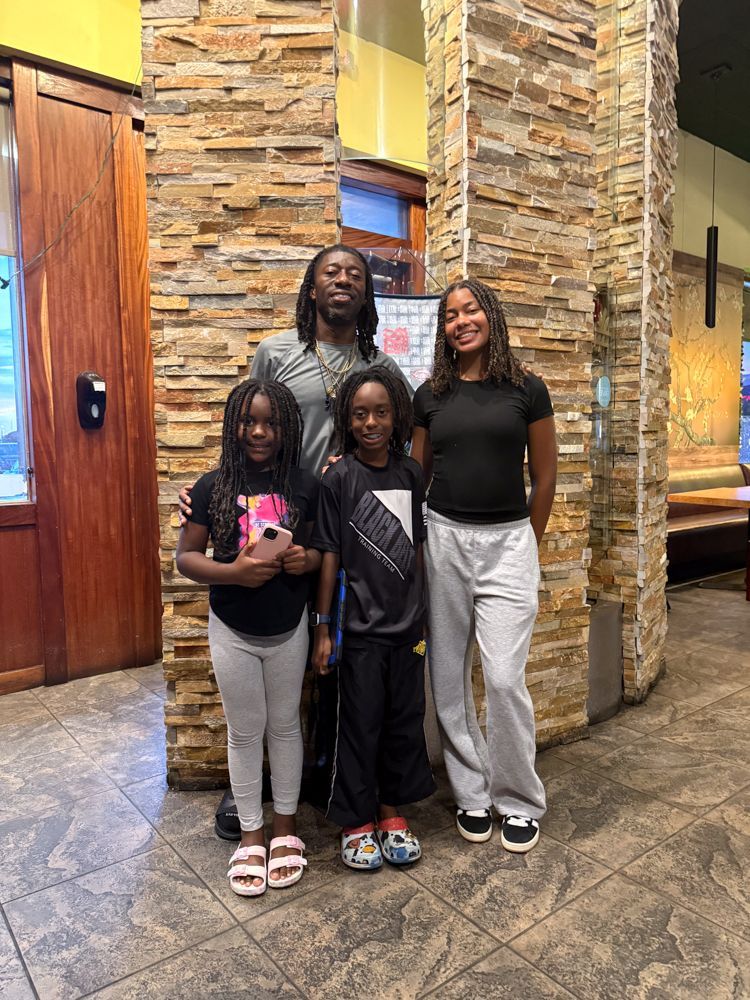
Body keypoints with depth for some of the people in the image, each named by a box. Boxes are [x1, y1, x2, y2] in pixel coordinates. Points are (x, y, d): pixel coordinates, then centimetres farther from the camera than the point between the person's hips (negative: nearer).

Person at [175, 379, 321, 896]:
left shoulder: (306, 486, -7)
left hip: (289, 629, 1)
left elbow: (327, 548, 3)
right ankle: (251, 832, 33)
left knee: (285, 725, 16)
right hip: (232, 631, 0)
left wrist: (309, 559, -19)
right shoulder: (213, 486, -9)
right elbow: (185, 557, -7)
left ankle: (286, 823, 37)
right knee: (245, 731, 14)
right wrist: (232, 572, -24)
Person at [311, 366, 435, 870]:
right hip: (360, 625, -4)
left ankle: (393, 810, 35)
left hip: (406, 622, 4)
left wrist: (423, 612, 12)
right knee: (360, 722, 8)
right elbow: (329, 555, -9)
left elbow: (418, 546, 9)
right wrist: (322, 627, -8)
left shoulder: (411, 473, 3)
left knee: (405, 718, 15)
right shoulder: (338, 478, -9)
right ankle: (356, 820, 28)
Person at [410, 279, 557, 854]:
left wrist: (528, 546, 8)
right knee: (449, 677, 7)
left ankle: (519, 802, 18)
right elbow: (417, 474, 12)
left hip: (508, 540, -2)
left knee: (504, 678, -6)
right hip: (443, 537, 3)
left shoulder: (527, 391, 1)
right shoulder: (431, 396, 7)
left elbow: (545, 476, 6)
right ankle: (472, 795, 27)